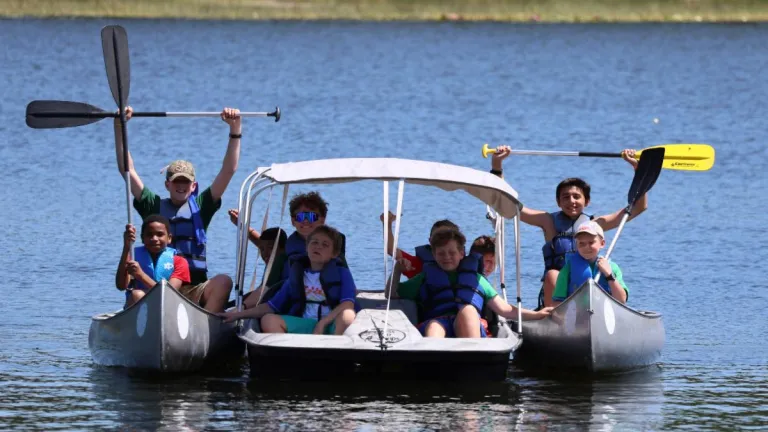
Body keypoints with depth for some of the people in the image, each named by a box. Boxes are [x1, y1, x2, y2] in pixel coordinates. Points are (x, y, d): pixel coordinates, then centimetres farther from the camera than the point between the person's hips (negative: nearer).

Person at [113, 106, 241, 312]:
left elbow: (228, 170, 11)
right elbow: (127, 170, 10)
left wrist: (235, 129, 3)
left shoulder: (201, 206, 16)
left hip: (195, 291, 0)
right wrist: (119, 126, 4)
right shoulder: (155, 206, 15)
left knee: (223, 282, -30)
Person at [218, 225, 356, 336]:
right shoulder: (296, 277, 22)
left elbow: (348, 304, -5)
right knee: (269, 320, -21)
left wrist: (323, 323, -18)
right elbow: (271, 306, 19)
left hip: (331, 326, -3)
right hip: (304, 326, 3)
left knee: (347, 316, -36)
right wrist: (238, 314, 12)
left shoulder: (341, 273, 11)